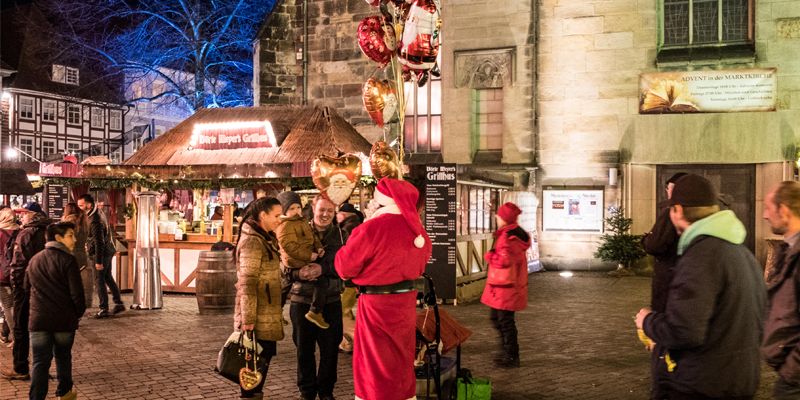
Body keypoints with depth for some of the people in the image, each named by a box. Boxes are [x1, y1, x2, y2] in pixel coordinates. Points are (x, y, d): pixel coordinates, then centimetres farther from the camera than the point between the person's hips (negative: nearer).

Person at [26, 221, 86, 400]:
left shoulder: (34, 260, 9)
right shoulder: (67, 260, -10)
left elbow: (27, 288, 18)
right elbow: (77, 292, -13)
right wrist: (79, 312, 2)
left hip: (38, 319, 3)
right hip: (64, 319, -3)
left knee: (40, 361, 3)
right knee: (63, 357, 16)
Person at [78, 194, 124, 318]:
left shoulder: (95, 220, -23)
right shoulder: (98, 213, 7)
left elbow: (99, 242, -25)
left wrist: (98, 261, -23)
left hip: (101, 253, -10)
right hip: (107, 251, 10)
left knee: (99, 280, -2)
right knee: (108, 278, 18)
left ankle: (104, 309, 1)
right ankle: (119, 303, 23)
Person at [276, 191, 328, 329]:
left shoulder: (302, 221, 14)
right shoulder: (285, 226, -18)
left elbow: (312, 235, 17)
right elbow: (290, 247, -25)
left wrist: (319, 247, -2)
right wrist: (309, 255, -23)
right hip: (297, 262, -11)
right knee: (322, 281, -16)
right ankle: (315, 312, -14)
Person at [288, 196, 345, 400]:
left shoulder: (340, 235, 2)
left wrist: (323, 268, -26)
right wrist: (299, 273, -25)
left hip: (331, 301, 0)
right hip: (302, 300, 0)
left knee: (330, 349, 7)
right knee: (304, 349, 10)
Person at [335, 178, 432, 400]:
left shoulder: (372, 228, -20)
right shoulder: (417, 229, 0)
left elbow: (345, 267, -11)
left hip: (377, 303, -6)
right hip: (406, 299, 6)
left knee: (375, 365, 6)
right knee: (402, 361, 19)